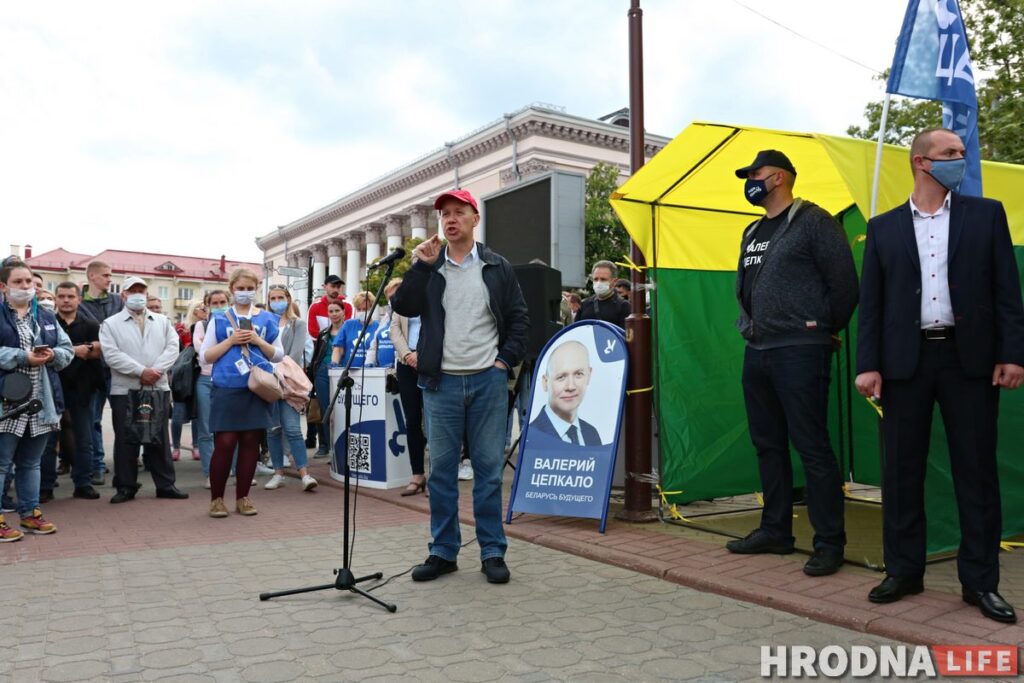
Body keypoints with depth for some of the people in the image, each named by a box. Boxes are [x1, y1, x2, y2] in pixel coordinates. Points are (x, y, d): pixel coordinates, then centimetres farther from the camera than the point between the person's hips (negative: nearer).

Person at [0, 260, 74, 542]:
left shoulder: (46, 317, 14)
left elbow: (67, 350, 12)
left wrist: (52, 355, -8)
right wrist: (24, 357, -20)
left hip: (41, 401, 6)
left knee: (30, 462, 16)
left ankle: (29, 513, 26)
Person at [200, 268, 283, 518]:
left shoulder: (267, 319, 9)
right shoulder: (219, 319, 6)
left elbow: (278, 355, 8)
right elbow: (206, 356, 3)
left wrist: (258, 341, -8)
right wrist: (231, 341, -10)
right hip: (227, 389, -2)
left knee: (251, 442, 6)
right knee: (224, 443, -3)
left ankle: (242, 497, 17)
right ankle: (216, 498, 12)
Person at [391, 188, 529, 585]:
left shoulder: (497, 267, 8)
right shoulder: (428, 267, 8)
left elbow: (519, 318, 9)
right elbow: (402, 306, -5)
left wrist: (506, 360, -1)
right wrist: (421, 266, -13)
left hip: (488, 380, -1)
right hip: (442, 381, 1)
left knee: (489, 467, 3)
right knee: (441, 469, 6)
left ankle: (493, 552, 13)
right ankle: (443, 551, 17)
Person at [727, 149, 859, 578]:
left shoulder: (812, 221, -7)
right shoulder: (753, 232, 18)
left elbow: (845, 282, -9)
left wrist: (822, 330, -1)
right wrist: (749, 325, 16)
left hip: (799, 351, -8)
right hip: (757, 351, 9)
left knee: (811, 446, -6)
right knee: (767, 444, 13)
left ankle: (829, 543, 4)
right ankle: (775, 530, 24)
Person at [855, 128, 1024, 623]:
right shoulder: (883, 228, 9)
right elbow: (871, 302, 5)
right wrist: (867, 364, -3)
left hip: (969, 358, 0)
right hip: (905, 360, 1)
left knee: (976, 471, 4)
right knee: (901, 470, 5)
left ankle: (980, 581, 16)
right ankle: (903, 570, 18)